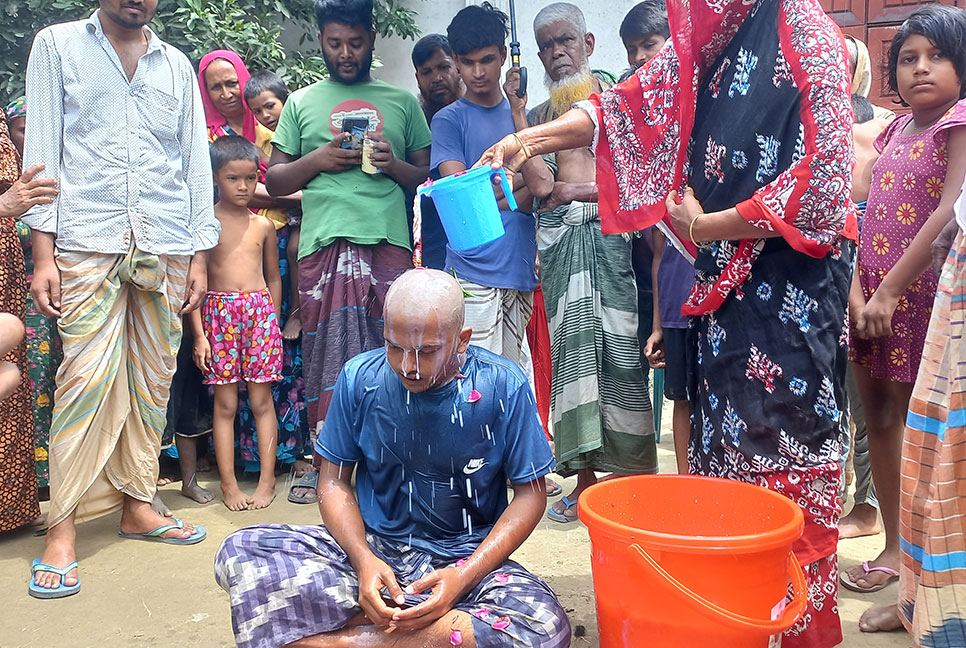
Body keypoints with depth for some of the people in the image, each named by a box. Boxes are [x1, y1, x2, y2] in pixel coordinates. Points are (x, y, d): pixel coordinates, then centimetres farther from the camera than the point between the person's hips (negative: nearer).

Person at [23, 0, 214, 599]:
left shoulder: (177, 65, 17)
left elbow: (196, 162, 14)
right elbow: (41, 149, 4)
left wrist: (199, 256, 6)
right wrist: (43, 254, -6)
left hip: (166, 248, 3)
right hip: (88, 243, -3)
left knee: (153, 379, 3)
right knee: (86, 379, -9)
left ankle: (137, 504, 15)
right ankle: (63, 527, -2)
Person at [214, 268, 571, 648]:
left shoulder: (504, 388, -11)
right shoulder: (360, 378, -5)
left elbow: (530, 493, -5)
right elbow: (334, 481, 3)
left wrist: (465, 576, -18)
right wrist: (364, 560, -17)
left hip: (466, 556, -1)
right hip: (371, 545, 2)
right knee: (239, 552, -21)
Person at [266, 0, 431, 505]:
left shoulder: (402, 102, 18)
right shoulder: (302, 102, 18)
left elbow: (429, 176, 16)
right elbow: (275, 180, 15)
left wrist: (394, 165, -4)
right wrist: (317, 160, -2)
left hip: (389, 241, 0)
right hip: (325, 243, 0)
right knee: (325, 352, -1)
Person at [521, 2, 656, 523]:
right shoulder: (539, 113, 19)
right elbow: (540, 185, 0)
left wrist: (576, 190, -3)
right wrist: (516, 108, 3)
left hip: (612, 228, -2)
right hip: (561, 236, 3)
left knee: (619, 343, -6)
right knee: (572, 343, -1)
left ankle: (632, 471, 3)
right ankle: (586, 477, 5)